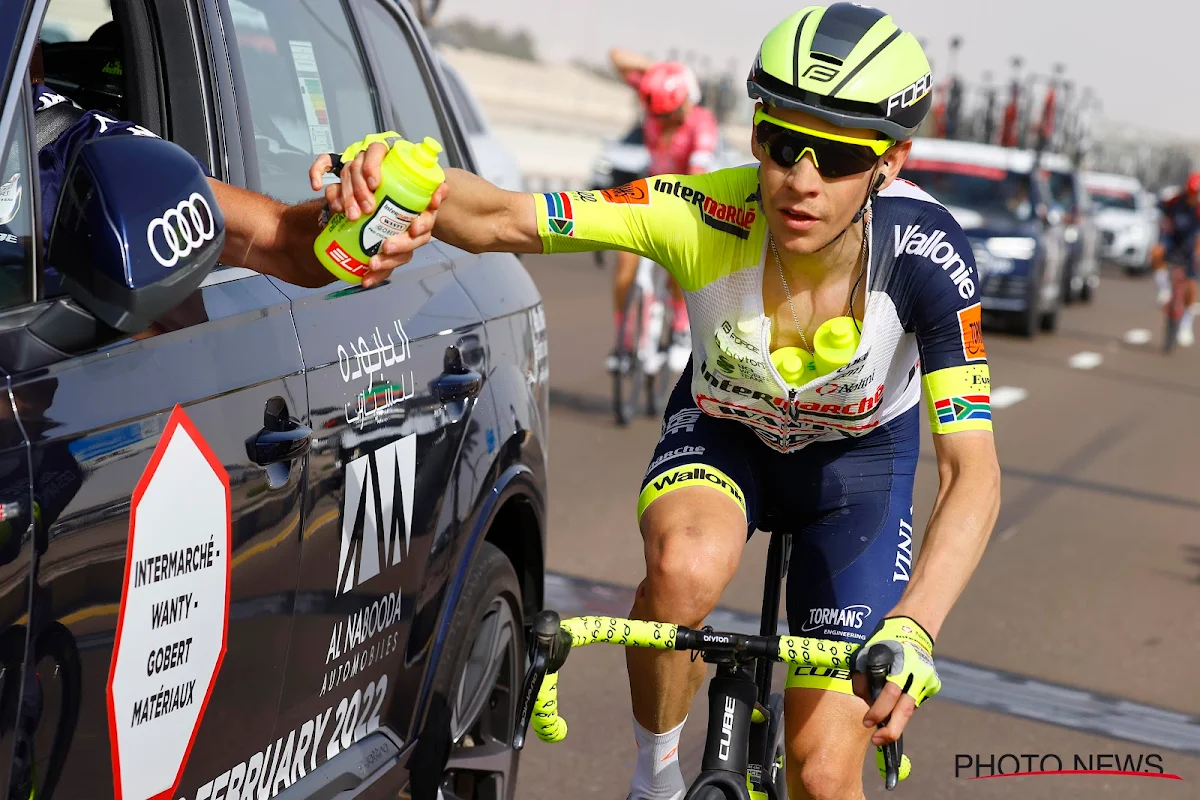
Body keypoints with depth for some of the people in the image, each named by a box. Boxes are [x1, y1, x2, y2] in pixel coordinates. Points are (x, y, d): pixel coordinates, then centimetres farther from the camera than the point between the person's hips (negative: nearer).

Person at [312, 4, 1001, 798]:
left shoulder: (925, 251, -33)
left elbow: (972, 472, -36)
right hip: (722, 435, 0)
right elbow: (496, 218, -36)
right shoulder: (704, 217, -32)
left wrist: (911, 633, -52)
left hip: (860, 458, 0)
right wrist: (390, 176, -58)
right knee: (685, 567, -37)